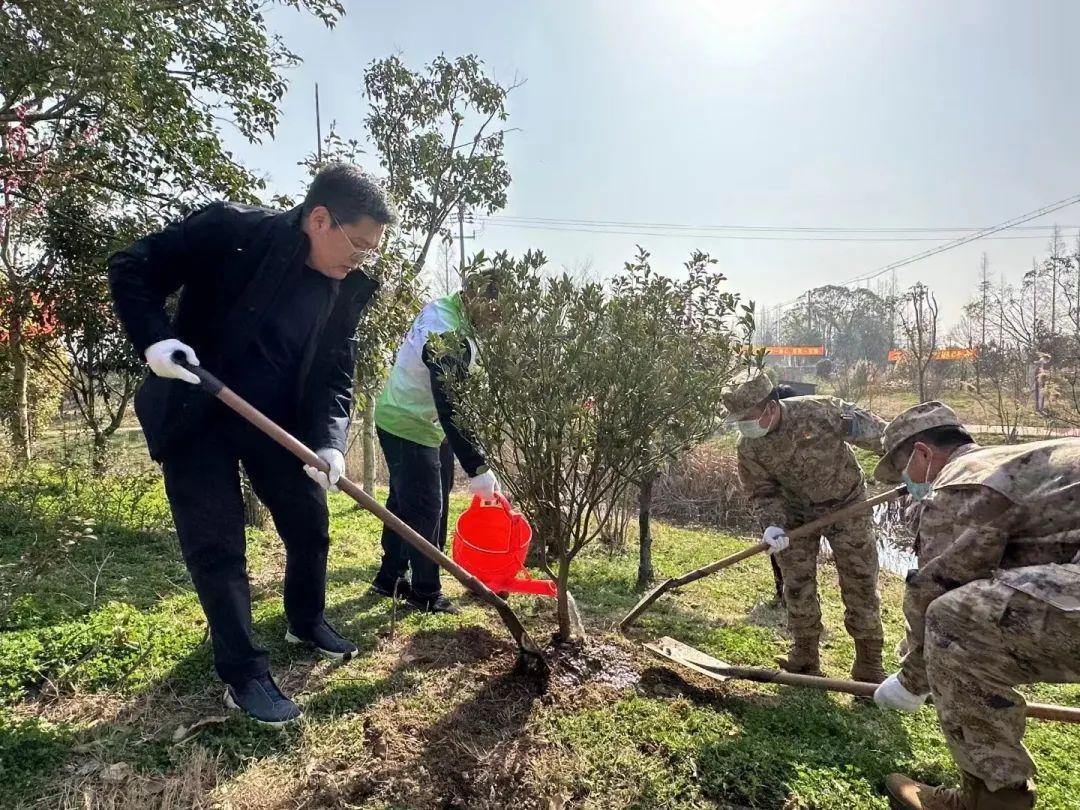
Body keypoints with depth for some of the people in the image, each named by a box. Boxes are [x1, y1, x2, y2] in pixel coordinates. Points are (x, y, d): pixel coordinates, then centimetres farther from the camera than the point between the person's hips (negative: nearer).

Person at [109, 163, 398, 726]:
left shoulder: (348, 289, -5)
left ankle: (307, 622, 37)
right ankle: (243, 675, 12)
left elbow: (336, 375, -5)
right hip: (193, 413, -4)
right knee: (216, 545, -3)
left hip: (276, 419, 5)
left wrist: (329, 441, -20)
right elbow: (131, 269, -12)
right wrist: (154, 339, -28)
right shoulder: (230, 230, -18)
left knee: (310, 525, 11)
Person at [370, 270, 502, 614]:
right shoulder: (450, 337, -29)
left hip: (399, 420, 10)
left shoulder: (439, 308, 1)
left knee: (404, 502, 17)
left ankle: (390, 578, 31)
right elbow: (452, 409, -32)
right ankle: (426, 592, 11)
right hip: (411, 429, -10)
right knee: (427, 508, -2)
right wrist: (476, 467, -31)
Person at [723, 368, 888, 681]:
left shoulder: (819, 411, -30)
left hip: (846, 504, -2)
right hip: (797, 512, 3)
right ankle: (804, 661, 23)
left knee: (860, 585, 2)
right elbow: (763, 493, -8)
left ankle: (870, 668, 17)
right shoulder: (748, 447, -19)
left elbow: (878, 432, -18)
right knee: (797, 587, 5)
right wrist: (772, 525, -26)